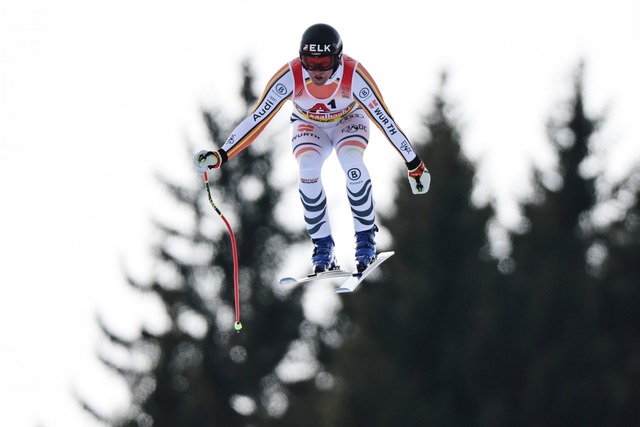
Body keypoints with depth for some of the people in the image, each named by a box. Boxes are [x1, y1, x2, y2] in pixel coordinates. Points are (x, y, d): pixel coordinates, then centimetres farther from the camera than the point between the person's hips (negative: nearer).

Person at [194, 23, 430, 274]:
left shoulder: (354, 76, -35)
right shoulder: (290, 78, -33)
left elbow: (384, 119, -26)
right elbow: (258, 119, -28)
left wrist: (414, 164, -19)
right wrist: (221, 156, -34)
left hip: (348, 121, -1)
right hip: (309, 126, 1)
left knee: (352, 164, -31)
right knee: (308, 169, -29)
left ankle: (366, 237, -11)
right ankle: (322, 244, -14)